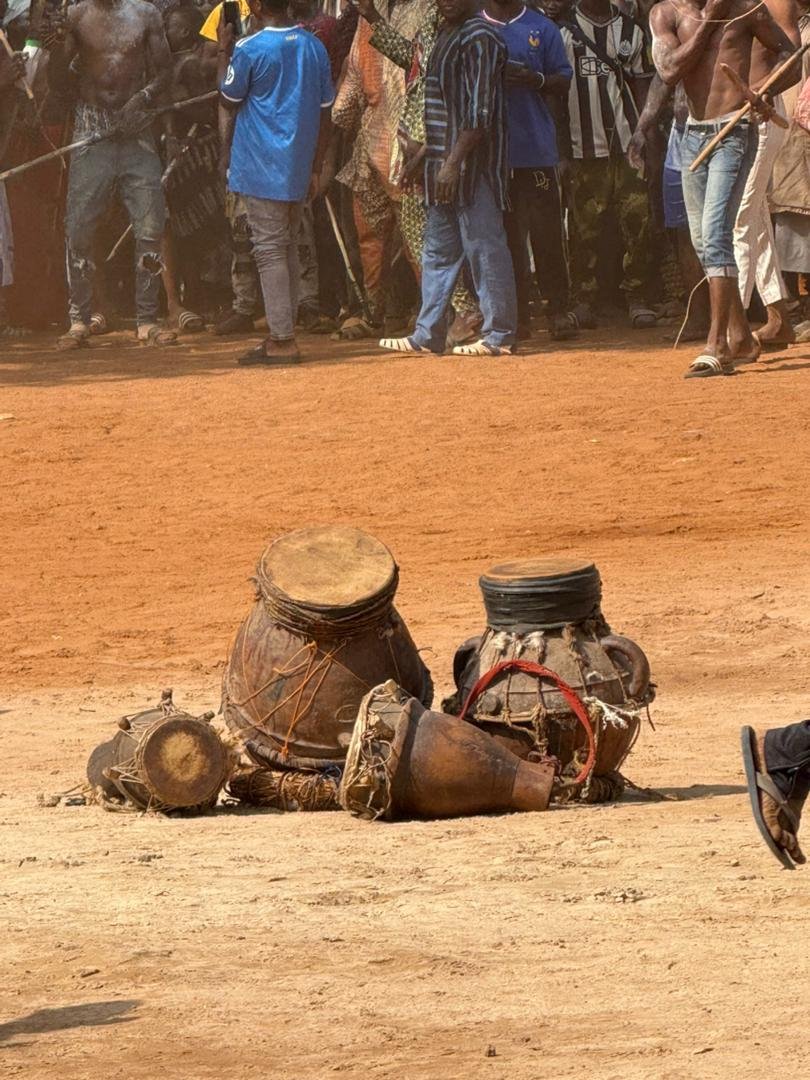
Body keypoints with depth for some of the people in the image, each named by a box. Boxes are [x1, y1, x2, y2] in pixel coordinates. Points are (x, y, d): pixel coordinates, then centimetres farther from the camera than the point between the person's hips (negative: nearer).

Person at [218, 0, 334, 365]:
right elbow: (324, 112, 9)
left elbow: (229, 100, 2)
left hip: (261, 167, -6)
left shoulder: (249, 49, -12)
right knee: (288, 249, 14)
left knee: (270, 249, -6)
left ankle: (281, 340, -10)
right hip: (298, 169, 6)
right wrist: (316, 168, 16)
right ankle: (283, 335, 16)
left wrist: (224, 52, 11)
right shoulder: (314, 48, 6)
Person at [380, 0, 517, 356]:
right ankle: (427, 335, 18)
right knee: (438, 250, 13)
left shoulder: (479, 39, -14)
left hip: (473, 163, -10)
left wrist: (453, 162, -23)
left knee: (484, 247, -6)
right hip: (445, 164, 10)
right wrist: (426, 150, 21)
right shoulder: (447, 34, 16)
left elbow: (479, 113, -20)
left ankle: (500, 335, -1)